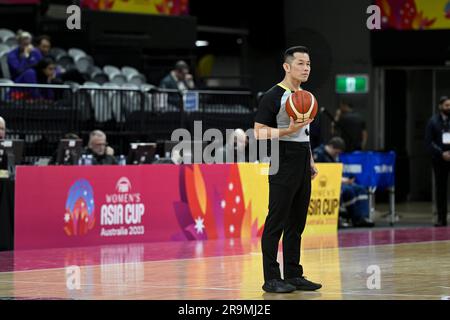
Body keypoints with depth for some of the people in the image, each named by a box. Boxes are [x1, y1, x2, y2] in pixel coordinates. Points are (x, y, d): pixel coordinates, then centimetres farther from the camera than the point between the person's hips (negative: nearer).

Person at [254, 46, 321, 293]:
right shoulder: (273, 96, -10)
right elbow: (259, 132, -14)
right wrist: (289, 130, -24)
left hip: (302, 165, 8)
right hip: (284, 165, -8)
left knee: (297, 223, 10)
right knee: (276, 222, -6)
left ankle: (293, 275, 14)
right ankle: (271, 279, -4)